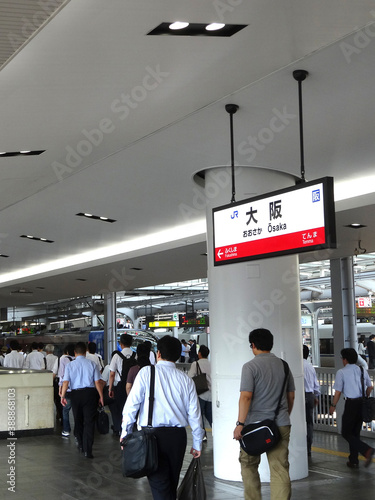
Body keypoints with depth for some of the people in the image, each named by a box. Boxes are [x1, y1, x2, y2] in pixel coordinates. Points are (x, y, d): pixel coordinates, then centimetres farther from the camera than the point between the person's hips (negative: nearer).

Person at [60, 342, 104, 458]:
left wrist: (63, 396, -1)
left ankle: (80, 444, 34)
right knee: (89, 421, 1)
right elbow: (97, 382, -2)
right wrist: (101, 396, 4)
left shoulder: (70, 365, -1)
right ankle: (87, 450, -4)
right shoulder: (92, 364, -2)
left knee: (78, 419, 19)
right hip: (90, 393, -1)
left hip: (76, 394, 1)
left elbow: (65, 382, -7)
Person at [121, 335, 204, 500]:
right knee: (172, 483, 20)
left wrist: (126, 432, 2)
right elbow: (194, 414, 6)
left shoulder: (147, 372, -3)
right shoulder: (186, 380, 6)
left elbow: (132, 403, -7)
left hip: (153, 434, -4)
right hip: (178, 436, 4)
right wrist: (197, 443, 14)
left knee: (159, 485, -3)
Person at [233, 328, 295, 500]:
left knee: (249, 465, 14)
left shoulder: (250, 366, -8)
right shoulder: (283, 365, 9)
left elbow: (246, 396, -17)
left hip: (255, 424, -4)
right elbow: (291, 396, 16)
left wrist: (240, 423, -15)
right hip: (281, 425, 4)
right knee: (280, 468, 2)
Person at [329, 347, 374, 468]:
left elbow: (338, 392, -8)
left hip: (351, 404, -6)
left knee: (346, 433, 4)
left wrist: (333, 405, 4)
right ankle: (353, 461, 19)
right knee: (355, 433, 16)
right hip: (362, 404, 6)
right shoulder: (362, 370, 7)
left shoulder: (342, 372, -9)